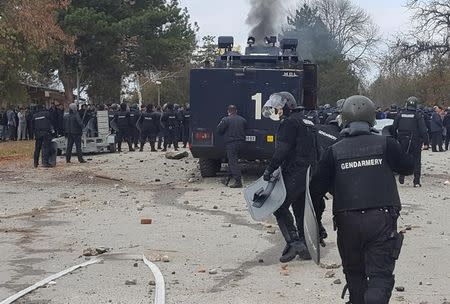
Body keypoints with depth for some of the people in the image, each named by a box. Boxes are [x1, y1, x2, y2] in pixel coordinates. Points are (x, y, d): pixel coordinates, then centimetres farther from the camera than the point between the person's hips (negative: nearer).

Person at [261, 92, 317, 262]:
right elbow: (317, 152, 23)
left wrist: (269, 170, -13)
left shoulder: (289, 123, -11)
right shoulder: (308, 123, 20)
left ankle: (294, 242, -13)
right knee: (301, 210, 14)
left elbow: (282, 151, -20)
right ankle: (306, 248, 16)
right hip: (309, 174, 9)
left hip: (294, 174, -9)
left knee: (280, 207, -4)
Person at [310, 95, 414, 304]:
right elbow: (408, 167, 14)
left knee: (354, 272, 20)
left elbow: (316, 188, 4)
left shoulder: (334, 152, 3)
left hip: (347, 222, 2)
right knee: (380, 275, -2)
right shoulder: (385, 144, -1)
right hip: (382, 219, -1)